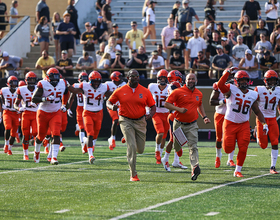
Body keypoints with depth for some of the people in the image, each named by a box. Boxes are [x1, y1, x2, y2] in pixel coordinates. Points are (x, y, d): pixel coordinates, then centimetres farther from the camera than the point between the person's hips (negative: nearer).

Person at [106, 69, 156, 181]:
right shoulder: (120, 91, -3)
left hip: (140, 121, 2)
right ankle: (133, 174, -6)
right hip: (126, 121, -2)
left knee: (140, 150, 8)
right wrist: (112, 107, -17)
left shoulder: (145, 92, -1)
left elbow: (152, 106, 6)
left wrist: (150, 115, -15)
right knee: (132, 147, -14)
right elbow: (109, 102, 7)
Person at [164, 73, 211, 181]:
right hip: (179, 124, -2)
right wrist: (178, 109, -22)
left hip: (192, 125, 2)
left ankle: (195, 167, -23)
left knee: (193, 147, -12)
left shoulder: (199, 94, 7)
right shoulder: (178, 92, -9)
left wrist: (204, 117, 15)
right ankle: (179, 149, 50)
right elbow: (166, 104, -9)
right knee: (177, 146, 13)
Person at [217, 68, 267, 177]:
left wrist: (264, 124, 7)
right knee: (228, 149, -5)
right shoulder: (231, 90, -9)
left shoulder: (252, 95, 5)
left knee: (243, 149, -5)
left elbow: (257, 112, 14)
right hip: (230, 123, -3)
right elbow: (220, 85, -30)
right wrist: (228, 72, -32)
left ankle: (238, 171, 10)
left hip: (244, 125, 3)